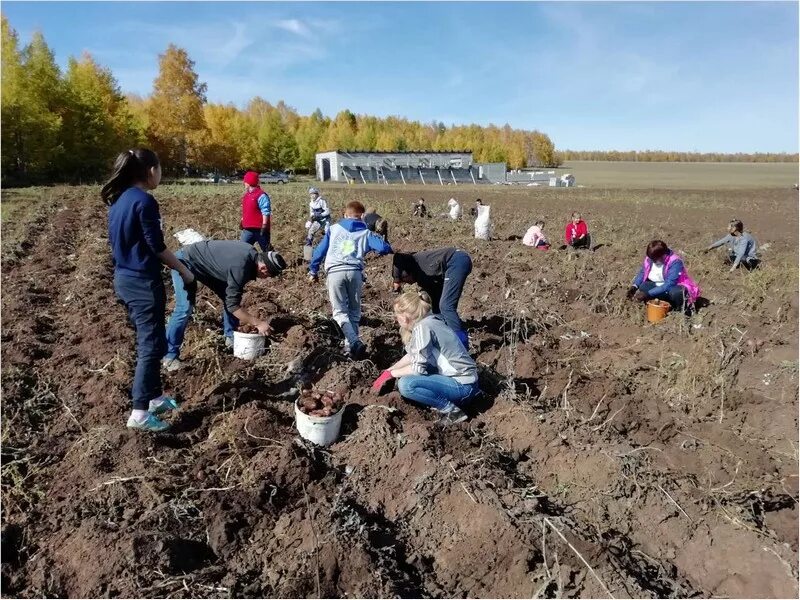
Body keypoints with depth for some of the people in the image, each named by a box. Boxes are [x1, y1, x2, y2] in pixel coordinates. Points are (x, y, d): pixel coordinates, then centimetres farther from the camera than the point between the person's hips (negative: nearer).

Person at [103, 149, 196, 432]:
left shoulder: (118, 200, 10)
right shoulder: (144, 200, -17)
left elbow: (117, 240, 16)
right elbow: (156, 246, -17)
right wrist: (184, 271, -6)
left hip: (124, 278, 9)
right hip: (143, 281, -9)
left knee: (147, 341, 18)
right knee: (151, 345, -2)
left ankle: (156, 396, 30)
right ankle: (140, 412, 1)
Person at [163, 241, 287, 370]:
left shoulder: (253, 255, -7)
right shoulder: (240, 266, -34)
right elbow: (232, 304, -28)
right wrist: (258, 323, -25)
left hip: (206, 264, 9)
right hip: (185, 262, -9)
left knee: (230, 296, 6)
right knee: (185, 309, -18)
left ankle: (231, 337, 19)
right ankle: (170, 356, -8)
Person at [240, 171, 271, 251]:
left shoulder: (261, 196, -15)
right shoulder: (247, 195, 14)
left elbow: (266, 213, -19)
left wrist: (264, 227, -23)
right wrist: (242, 223, 24)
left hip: (259, 229, -9)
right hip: (247, 229, 9)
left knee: (266, 250, 4)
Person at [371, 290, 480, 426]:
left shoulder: (423, 327, -21)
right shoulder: (426, 321, 6)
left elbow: (418, 368, -21)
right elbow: (412, 355, 15)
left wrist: (390, 374, -7)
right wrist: (388, 371, 11)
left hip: (462, 384, -10)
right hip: (454, 375, 10)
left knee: (405, 384, -24)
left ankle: (453, 411, -10)